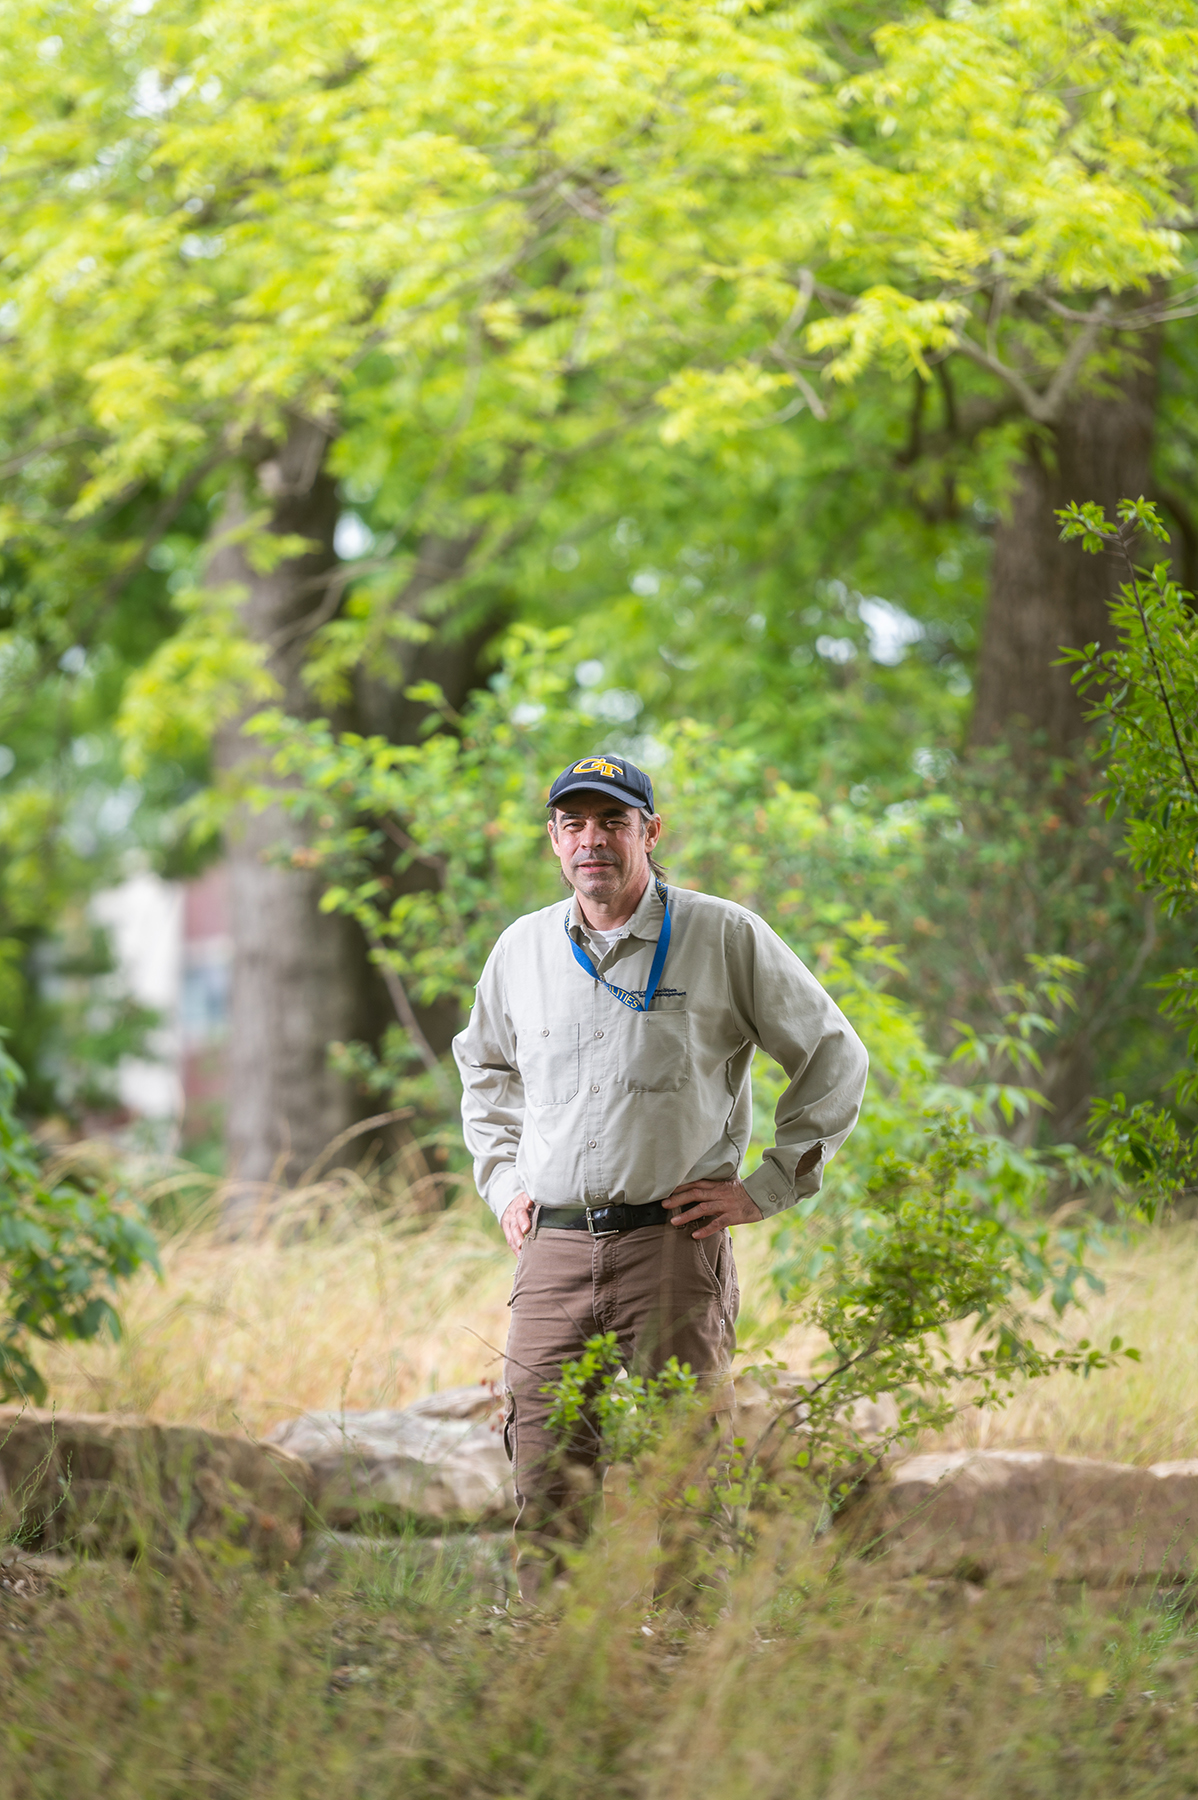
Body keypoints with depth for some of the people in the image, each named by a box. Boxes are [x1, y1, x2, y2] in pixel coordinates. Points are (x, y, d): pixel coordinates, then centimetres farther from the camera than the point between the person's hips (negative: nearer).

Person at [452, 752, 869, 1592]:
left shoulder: (726, 938, 1)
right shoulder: (523, 949, 13)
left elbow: (834, 1058, 7)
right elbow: (485, 1068, 32)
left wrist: (767, 1187, 1)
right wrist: (503, 1183, 19)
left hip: (676, 1246, -3)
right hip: (553, 1247, 3)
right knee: (545, 1486, -1)